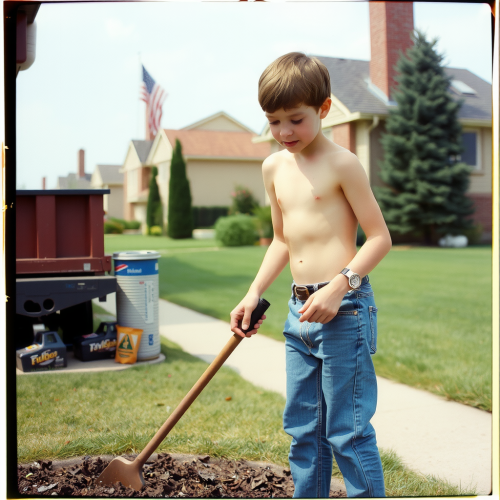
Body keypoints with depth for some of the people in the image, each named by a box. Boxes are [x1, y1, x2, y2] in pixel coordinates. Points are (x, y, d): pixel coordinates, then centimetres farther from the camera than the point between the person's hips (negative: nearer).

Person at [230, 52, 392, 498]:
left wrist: (339, 286, -21)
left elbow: (380, 237, -9)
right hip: (300, 311, 7)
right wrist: (254, 294, 12)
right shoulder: (274, 167, 12)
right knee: (303, 430, 15)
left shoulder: (341, 163, -8)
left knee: (348, 432, -1)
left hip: (344, 310, -7)